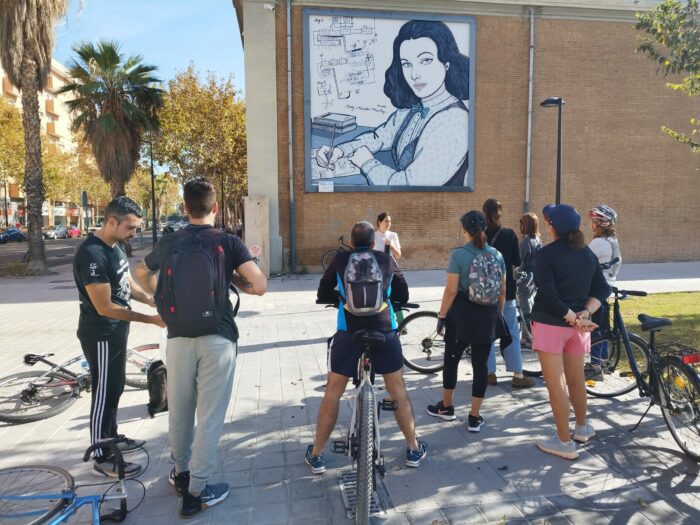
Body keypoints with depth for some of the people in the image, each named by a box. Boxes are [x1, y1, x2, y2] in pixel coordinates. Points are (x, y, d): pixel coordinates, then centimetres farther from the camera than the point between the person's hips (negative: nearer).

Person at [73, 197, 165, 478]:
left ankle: (112, 438, 38)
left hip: (116, 331, 9)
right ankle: (102, 458, 16)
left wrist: (153, 300, -5)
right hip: (100, 335, -9)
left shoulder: (116, 246, 3)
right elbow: (105, 307, -26)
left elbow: (128, 283, 13)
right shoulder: (92, 255, -26)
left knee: (115, 388, 21)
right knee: (104, 393, 2)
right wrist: (150, 319, -25)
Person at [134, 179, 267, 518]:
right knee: (210, 416, 5)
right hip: (217, 338, -3)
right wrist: (230, 278, 4)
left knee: (179, 410, 19)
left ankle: (181, 473, 38)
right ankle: (196, 492, 13)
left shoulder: (169, 243, 5)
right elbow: (259, 286, -13)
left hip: (178, 337, 4)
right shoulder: (228, 242, -5)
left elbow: (142, 274, 24)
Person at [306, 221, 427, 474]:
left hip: (349, 335, -1)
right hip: (385, 333, 1)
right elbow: (403, 296, 15)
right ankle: (413, 449, 30)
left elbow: (322, 295, 11)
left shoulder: (340, 260, 4)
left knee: (332, 393, 13)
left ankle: (316, 455, 24)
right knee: (398, 391, 18)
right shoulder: (387, 260, 7)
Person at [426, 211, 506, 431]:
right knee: (480, 364, 9)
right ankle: (474, 417, 16)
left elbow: (451, 290, -13)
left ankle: (446, 407, 31)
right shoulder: (497, 255, 3)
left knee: (451, 360, 15)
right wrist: (498, 314, 19)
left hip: (462, 313, -4)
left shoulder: (458, 254, -12)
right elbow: (502, 291, 7)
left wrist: (441, 316, -4)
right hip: (487, 316, 4)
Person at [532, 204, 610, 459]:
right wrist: (584, 314, -7)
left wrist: (574, 319, -14)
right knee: (576, 379, 22)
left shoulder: (547, 254, -13)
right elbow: (602, 289, 5)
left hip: (550, 324, -7)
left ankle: (565, 442, 11)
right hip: (577, 325, 7)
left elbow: (548, 296, -21)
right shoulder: (588, 253, 7)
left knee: (556, 384, 2)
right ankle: (582, 427, 40)